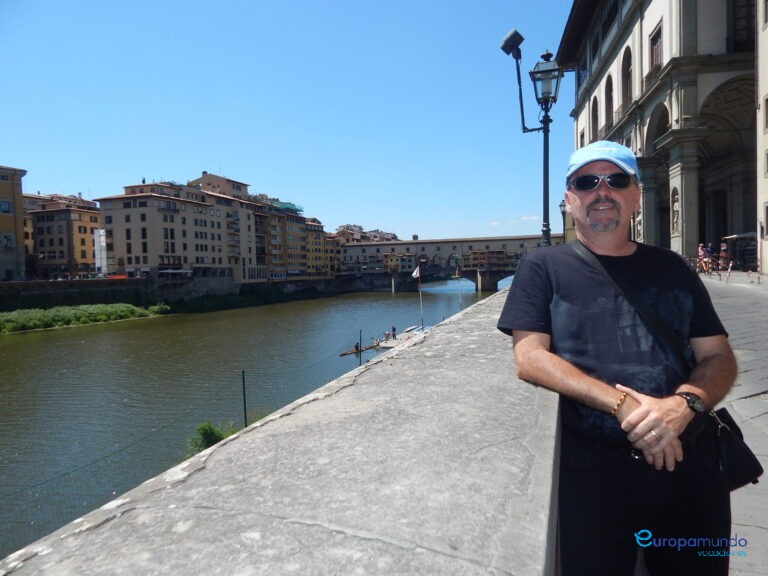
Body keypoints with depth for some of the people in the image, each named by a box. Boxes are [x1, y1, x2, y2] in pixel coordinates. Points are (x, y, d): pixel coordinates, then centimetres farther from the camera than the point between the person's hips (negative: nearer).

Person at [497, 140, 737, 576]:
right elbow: (529, 359, -10)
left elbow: (718, 357, 7)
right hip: (592, 467, -3)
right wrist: (623, 404, -21)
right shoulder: (544, 268, -1)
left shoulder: (671, 269, 9)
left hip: (690, 464, 4)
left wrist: (684, 405, -15)